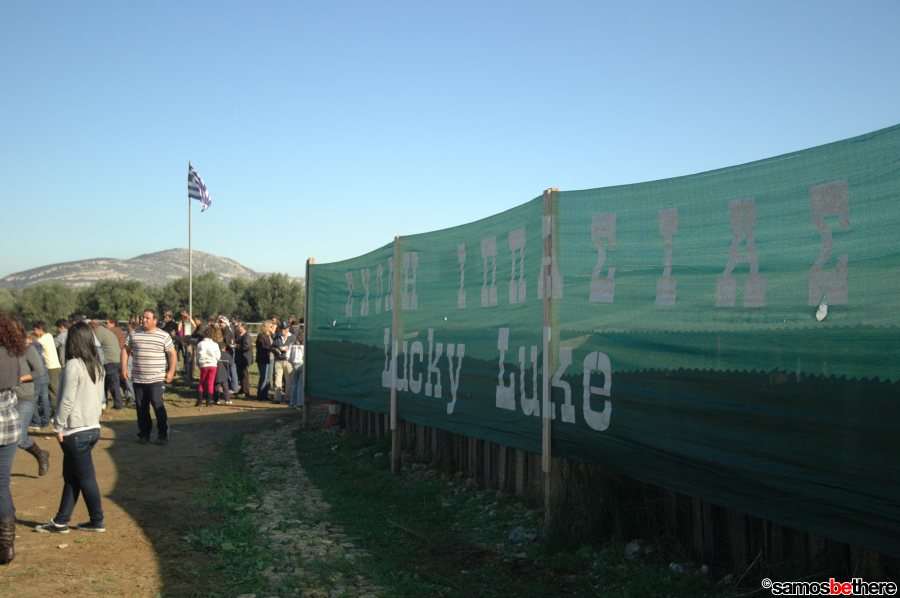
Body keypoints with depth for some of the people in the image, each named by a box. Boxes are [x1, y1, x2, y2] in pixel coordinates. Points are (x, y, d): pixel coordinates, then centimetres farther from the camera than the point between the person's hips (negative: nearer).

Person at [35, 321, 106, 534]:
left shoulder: (74, 365, -16)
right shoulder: (97, 366, 7)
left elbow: (67, 400, -16)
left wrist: (58, 426, -8)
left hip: (76, 431, -8)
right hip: (93, 427, 8)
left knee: (85, 477, 3)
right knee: (71, 476, 15)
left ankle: (97, 521, 12)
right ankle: (61, 521, 20)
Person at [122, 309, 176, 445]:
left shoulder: (164, 336, -1)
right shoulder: (134, 334, 6)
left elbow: (172, 354, 3)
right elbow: (126, 350, 12)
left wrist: (171, 371, -6)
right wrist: (124, 368, 2)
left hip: (157, 379, -3)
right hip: (138, 378, 4)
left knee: (158, 405, -11)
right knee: (141, 408, 9)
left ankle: (163, 434, 0)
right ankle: (144, 434, 21)